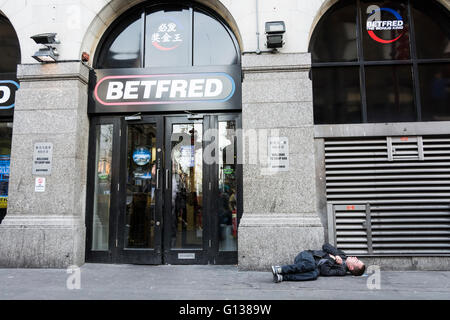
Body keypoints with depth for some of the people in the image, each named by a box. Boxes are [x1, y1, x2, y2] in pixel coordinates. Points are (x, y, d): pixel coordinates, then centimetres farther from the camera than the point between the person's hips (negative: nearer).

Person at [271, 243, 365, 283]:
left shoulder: (342, 271, 0)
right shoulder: (343, 254, 15)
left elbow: (325, 272, -13)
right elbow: (325, 246, 9)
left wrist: (332, 258, -7)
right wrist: (336, 255, -2)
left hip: (313, 264, -3)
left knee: (315, 273, -38)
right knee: (311, 265, -34)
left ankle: (282, 277, -40)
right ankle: (281, 269, -37)